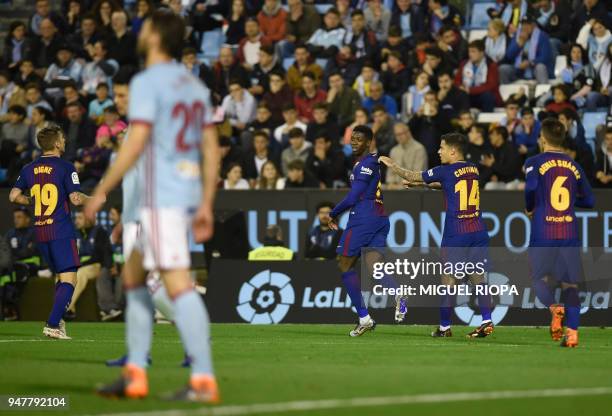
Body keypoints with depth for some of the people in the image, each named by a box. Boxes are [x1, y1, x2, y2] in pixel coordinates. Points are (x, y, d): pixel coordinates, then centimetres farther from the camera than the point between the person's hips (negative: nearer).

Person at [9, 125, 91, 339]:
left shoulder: (29, 169, 9)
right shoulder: (65, 167, -8)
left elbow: (14, 196, 8)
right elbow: (75, 198, -13)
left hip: (40, 232, 7)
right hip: (61, 231, -7)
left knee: (61, 277, 21)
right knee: (69, 280, -6)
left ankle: (57, 321, 14)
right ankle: (52, 325, -18)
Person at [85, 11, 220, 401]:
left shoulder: (147, 82, -9)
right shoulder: (195, 85, 16)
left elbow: (136, 143, -16)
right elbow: (211, 148, 14)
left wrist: (102, 191, -10)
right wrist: (206, 205, 16)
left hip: (161, 196, -9)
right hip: (189, 193, 9)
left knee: (179, 285, -12)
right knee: (133, 275, 16)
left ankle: (204, 380, -17)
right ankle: (135, 374, 13)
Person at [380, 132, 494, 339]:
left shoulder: (446, 171, -6)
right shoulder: (473, 169, 11)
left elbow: (412, 176, 5)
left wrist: (391, 165, 20)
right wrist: (424, 183, 36)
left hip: (455, 234, -6)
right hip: (478, 232, 6)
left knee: (448, 279, 2)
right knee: (478, 277, 4)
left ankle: (444, 327, 7)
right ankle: (487, 321, -6)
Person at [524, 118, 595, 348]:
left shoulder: (535, 163, -2)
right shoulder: (574, 166, 10)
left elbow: (531, 188, -20)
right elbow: (589, 200, 14)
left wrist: (529, 209, -1)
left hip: (543, 232, -3)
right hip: (570, 232, 3)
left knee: (540, 277, 12)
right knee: (569, 282, 7)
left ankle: (554, 308, -17)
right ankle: (572, 332, -3)